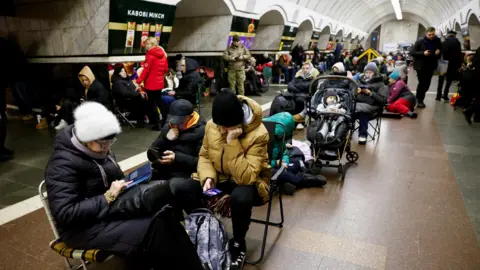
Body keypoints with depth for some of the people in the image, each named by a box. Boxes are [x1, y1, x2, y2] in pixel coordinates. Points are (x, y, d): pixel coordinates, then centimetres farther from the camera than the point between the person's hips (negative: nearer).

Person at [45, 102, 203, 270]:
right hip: (86, 228, -8)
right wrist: (107, 197, -25)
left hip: (111, 210, 8)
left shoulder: (99, 149, 5)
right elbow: (64, 214, -25)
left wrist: (125, 185, -1)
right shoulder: (64, 164, -20)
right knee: (152, 230, -25)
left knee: (162, 218, -15)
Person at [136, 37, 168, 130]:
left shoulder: (150, 55, -15)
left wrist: (138, 82, -18)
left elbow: (146, 70, -19)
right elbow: (166, 69, 14)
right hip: (160, 82, 7)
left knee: (151, 103, 3)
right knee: (159, 101, 19)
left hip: (151, 83, -7)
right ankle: (164, 120, 26)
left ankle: (157, 123, 5)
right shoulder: (162, 54, 8)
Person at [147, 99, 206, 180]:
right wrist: (165, 139, -5)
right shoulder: (168, 127, 13)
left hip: (183, 176, -4)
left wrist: (177, 158, -19)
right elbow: (151, 154, 11)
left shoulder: (201, 131, -4)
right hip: (159, 173, 4)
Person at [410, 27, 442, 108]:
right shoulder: (420, 41, -10)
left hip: (431, 66, 4)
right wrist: (423, 53, -24)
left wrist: (438, 53, -10)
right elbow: (412, 52, -12)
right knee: (422, 83, -6)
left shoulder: (437, 41, 2)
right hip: (421, 66, -4)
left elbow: (442, 52, 14)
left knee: (427, 84, 7)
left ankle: (420, 98, 25)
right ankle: (419, 100, 11)